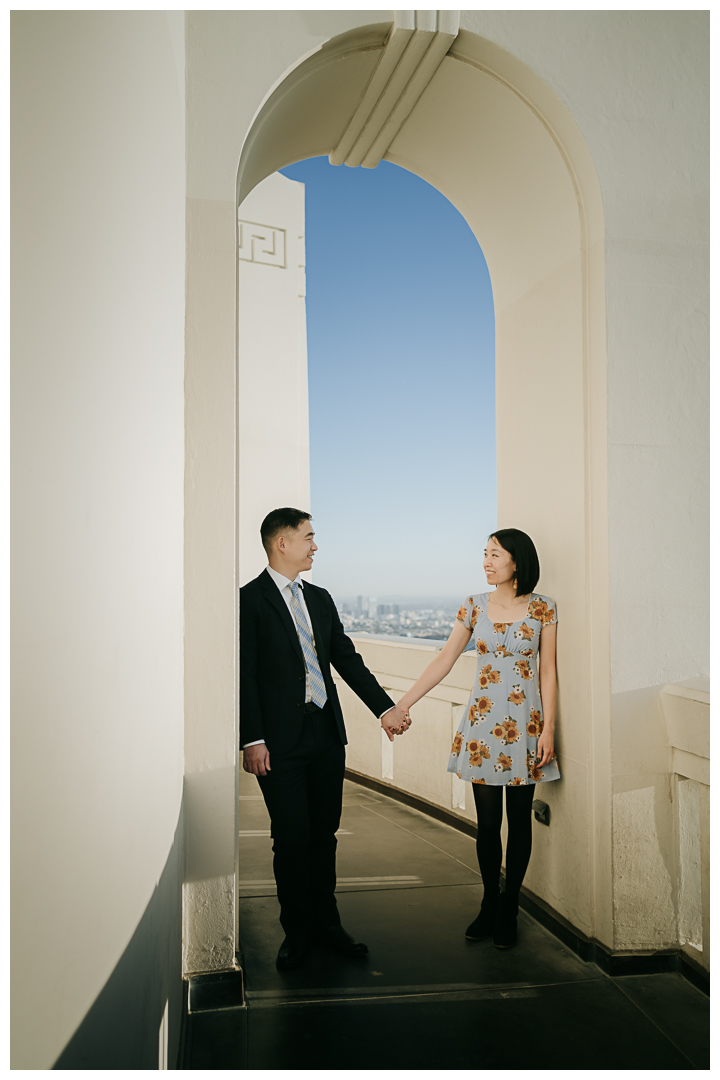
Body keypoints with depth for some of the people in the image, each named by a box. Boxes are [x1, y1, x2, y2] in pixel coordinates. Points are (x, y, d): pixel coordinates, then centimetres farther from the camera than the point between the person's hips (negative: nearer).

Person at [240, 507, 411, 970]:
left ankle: (325, 922, 28)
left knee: (324, 834, 14)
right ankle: (297, 930, 21)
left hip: (327, 735, 6)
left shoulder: (320, 598, 13)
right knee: (292, 838, 3)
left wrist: (386, 707, 3)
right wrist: (253, 740, -15)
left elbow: (348, 659, 12)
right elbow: (245, 675, -10)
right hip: (280, 741, -6)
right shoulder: (250, 599, -7)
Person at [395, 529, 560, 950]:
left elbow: (548, 672, -1)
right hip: (482, 722, 2)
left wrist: (548, 729, -7)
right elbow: (444, 660, 5)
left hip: (525, 724, -2)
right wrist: (401, 705, 2)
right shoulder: (475, 605, 3)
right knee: (487, 821, 6)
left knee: (519, 820, 6)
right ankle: (490, 904, 22)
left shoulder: (542, 608, -3)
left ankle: (509, 910, 20)